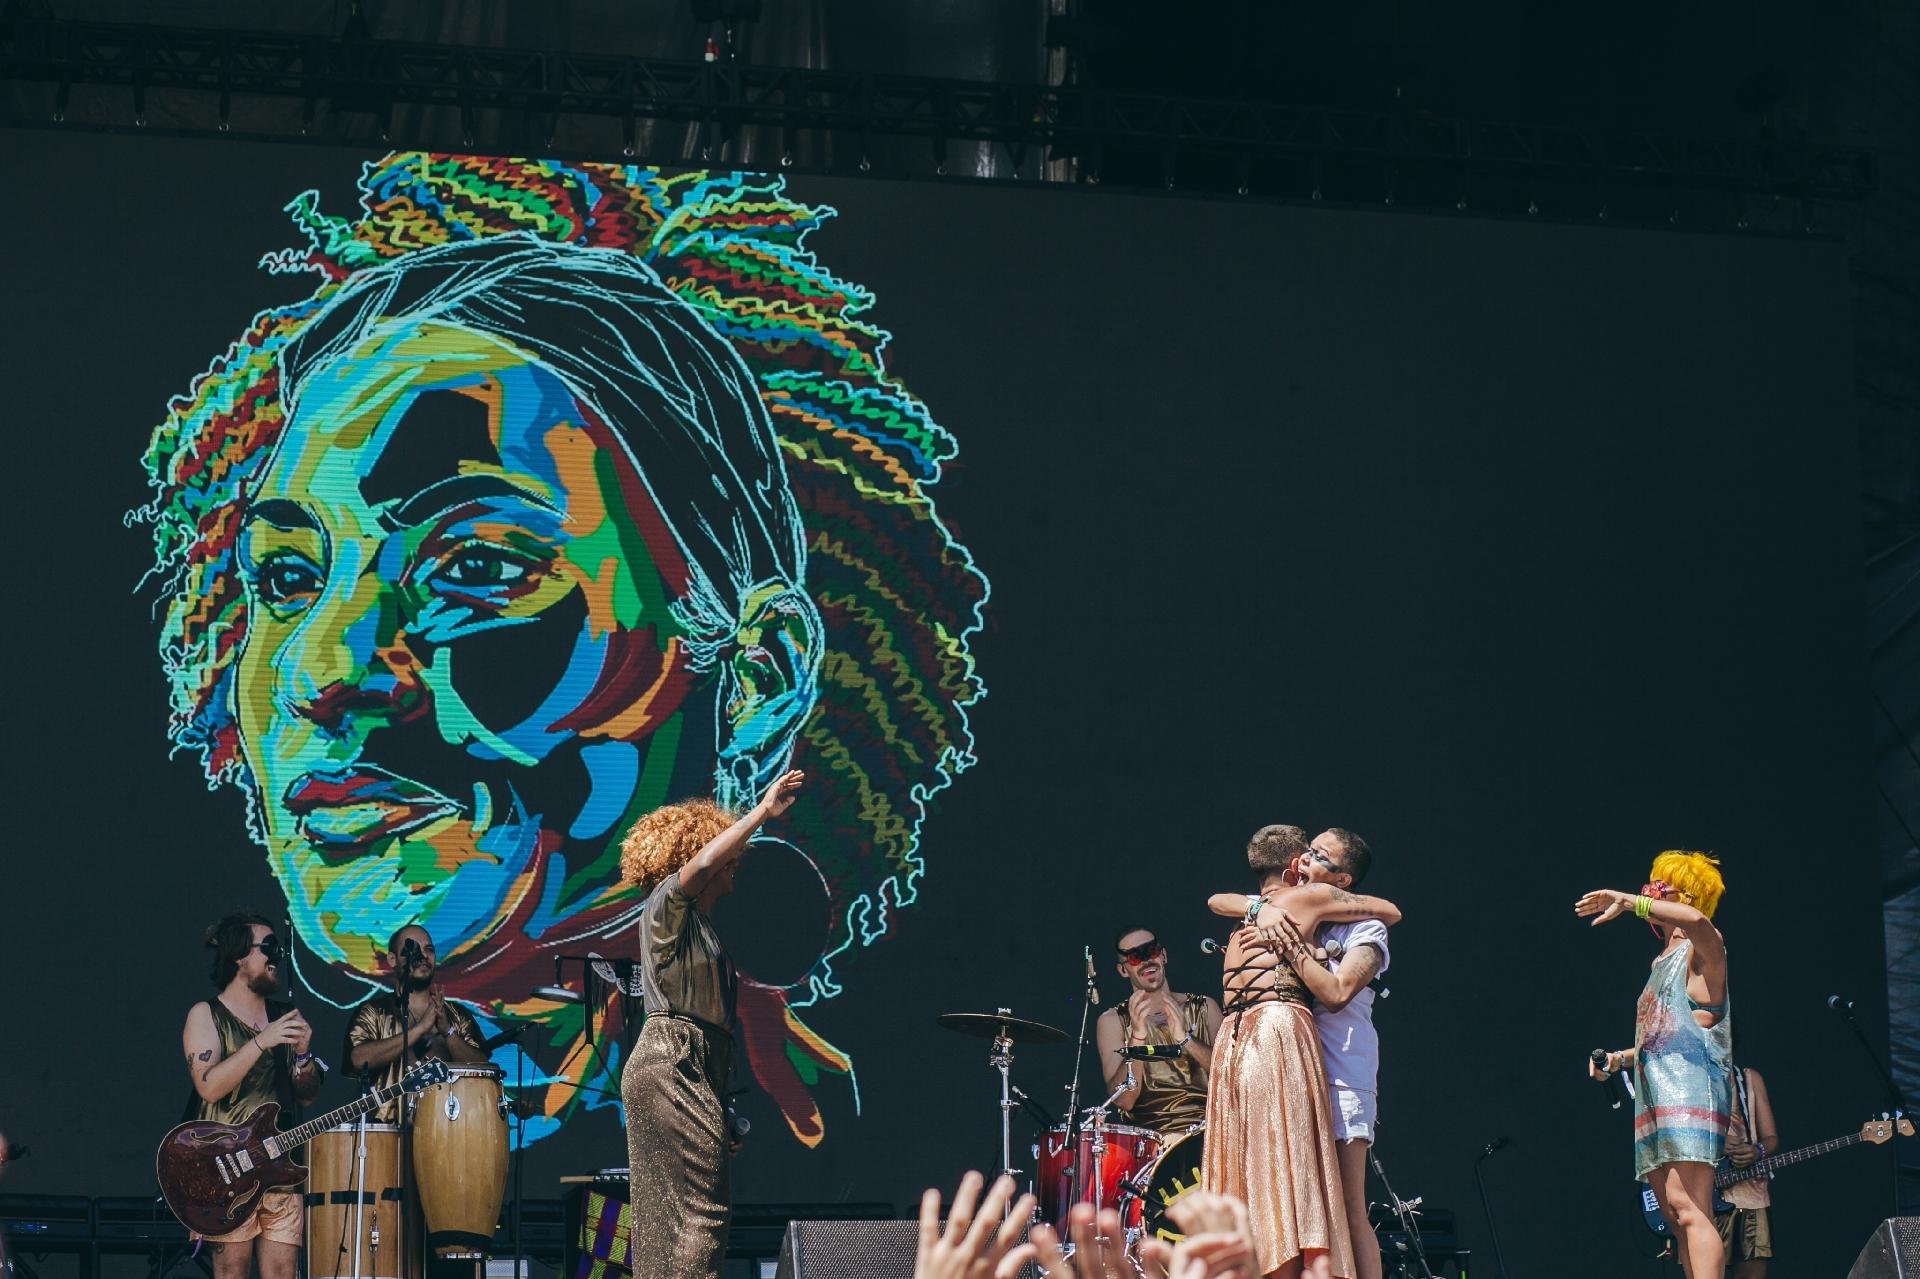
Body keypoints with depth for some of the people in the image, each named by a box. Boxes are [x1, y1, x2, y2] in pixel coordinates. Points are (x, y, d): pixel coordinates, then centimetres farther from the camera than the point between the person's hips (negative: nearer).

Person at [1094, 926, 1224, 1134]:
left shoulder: (1204, 1008, 12)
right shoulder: (1112, 1021, 6)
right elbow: (1123, 1100, -6)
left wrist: (1185, 1038, -15)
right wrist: (1137, 1036, -20)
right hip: (1150, 1134, -1)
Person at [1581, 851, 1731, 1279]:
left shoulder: (1700, 950, 0)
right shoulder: (1662, 962, 26)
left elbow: (1696, 919, -26)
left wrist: (1627, 902, -20)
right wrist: (1619, 1059, 20)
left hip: (1690, 1089, -10)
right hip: (1656, 1096, 10)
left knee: (1687, 1208, -22)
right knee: (1675, 1217, 3)